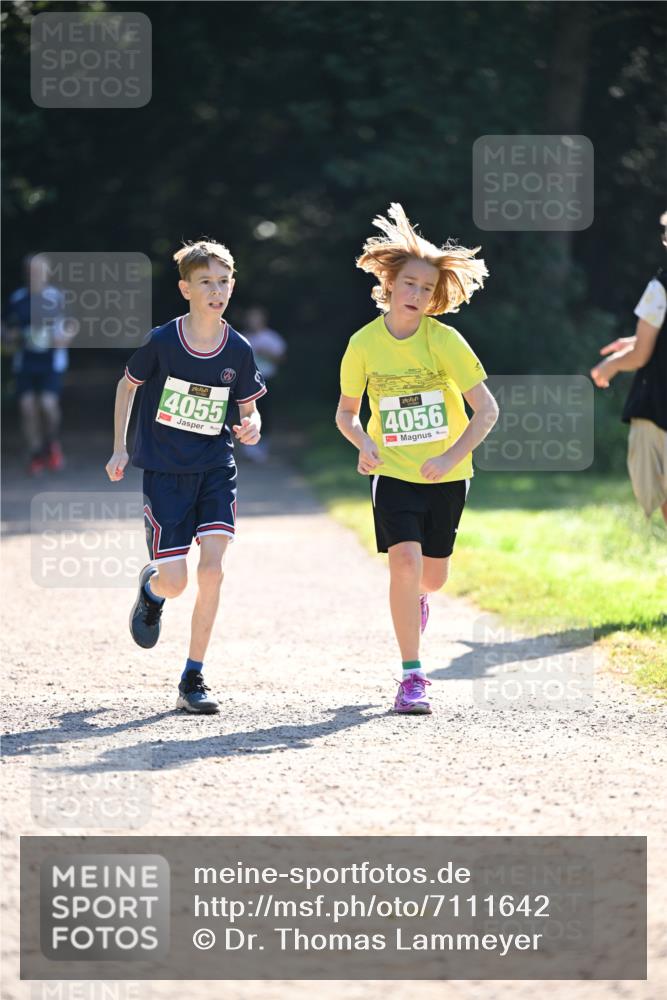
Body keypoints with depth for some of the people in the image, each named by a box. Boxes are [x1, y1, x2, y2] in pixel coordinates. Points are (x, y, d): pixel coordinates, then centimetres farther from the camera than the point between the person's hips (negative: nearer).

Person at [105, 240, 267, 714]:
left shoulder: (239, 350, -5)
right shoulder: (161, 342, -11)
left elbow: (249, 408, 8)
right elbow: (128, 384, 6)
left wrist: (252, 427, -16)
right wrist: (120, 448, 4)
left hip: (216, 469, 2)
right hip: (164, 472, -2)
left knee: (212, 570, -15)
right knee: (175, 582, -8)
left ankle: (193, 679, -2)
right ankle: (151, 588, 34)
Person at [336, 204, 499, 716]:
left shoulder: (444, 340, -14)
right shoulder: (364, 343, -8)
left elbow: (487, 409, -13)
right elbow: (346, 412, 5)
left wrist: (452, 455, -26)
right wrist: (363, 442, -16)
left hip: (446, 474, 1)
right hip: (393, 472, -1)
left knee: (433, 575, 11)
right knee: (405, 558, -20)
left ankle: (416, 598, 51)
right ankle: (412, 675, -12)